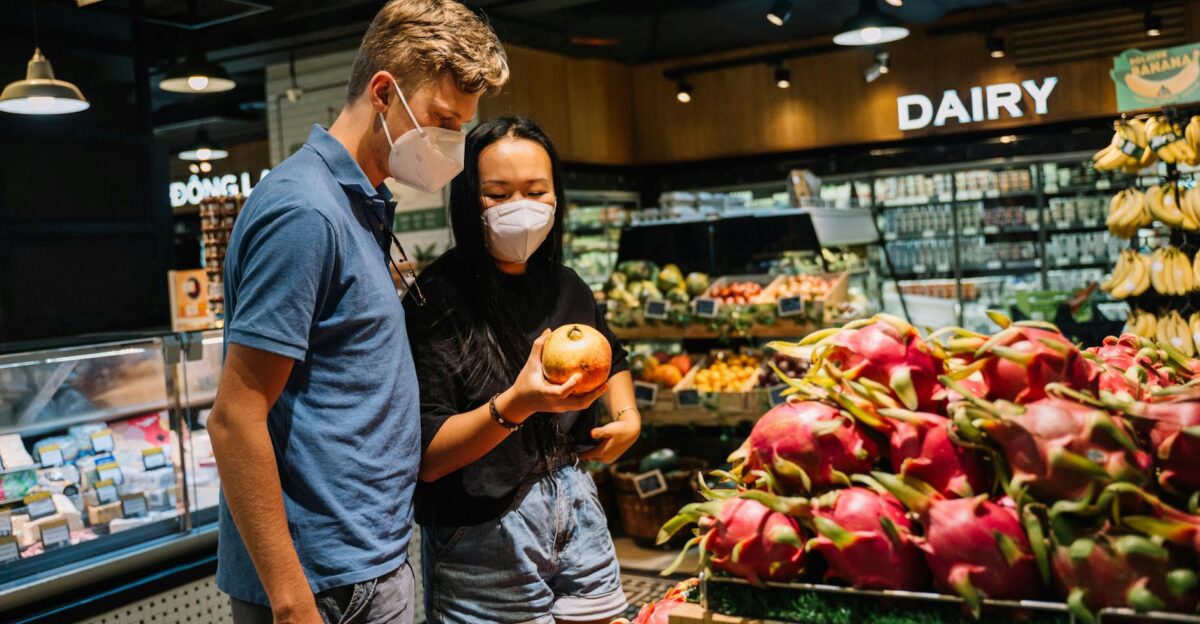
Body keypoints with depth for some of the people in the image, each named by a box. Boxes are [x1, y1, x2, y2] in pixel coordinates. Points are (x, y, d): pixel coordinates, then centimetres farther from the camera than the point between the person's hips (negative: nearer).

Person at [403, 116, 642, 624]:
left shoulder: (565, 287, 3)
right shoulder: (437, 302, -15)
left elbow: (611, 360, 23)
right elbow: (428, 458, -18)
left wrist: (627, 416, 4)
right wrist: (515, 405, -32)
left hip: (576, 512, 6)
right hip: (483, 539, -5)